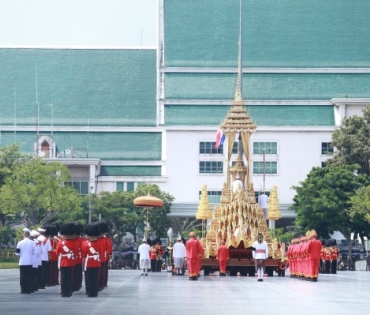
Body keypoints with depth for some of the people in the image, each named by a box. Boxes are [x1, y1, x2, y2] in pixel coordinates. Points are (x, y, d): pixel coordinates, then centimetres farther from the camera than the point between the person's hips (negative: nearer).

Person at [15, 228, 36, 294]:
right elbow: (34, 252, 1)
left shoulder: (20, 243, -8)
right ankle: (29, 289, 6)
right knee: (29, 276, 7)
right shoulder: (32, 242, -5)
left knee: (22, 276, 4)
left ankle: (23, 290, 2)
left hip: (22, 262, -1)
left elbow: (17, 253, -5)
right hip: (30, 262, 1)